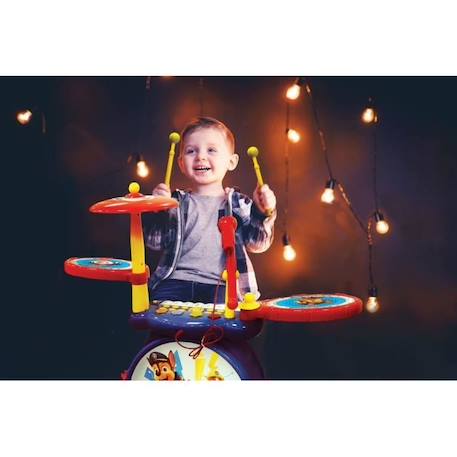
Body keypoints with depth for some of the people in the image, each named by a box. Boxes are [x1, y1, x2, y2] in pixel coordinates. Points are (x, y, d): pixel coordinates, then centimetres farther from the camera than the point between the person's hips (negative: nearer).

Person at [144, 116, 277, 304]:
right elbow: (155, 242, 5)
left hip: (221, 285, -1)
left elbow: (256, 243, 3)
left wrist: (264, 213, -13)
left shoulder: (239, 204, 9)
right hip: (176, 280, 1)